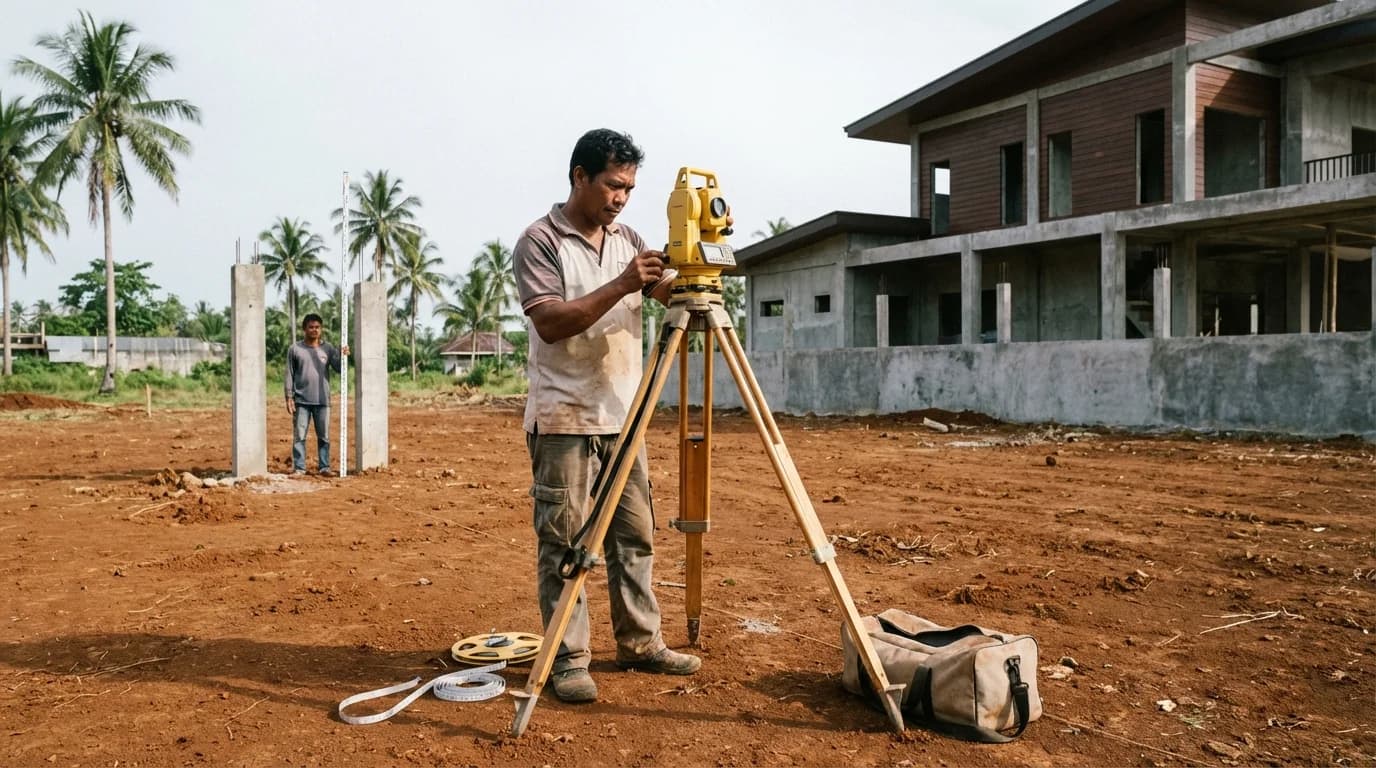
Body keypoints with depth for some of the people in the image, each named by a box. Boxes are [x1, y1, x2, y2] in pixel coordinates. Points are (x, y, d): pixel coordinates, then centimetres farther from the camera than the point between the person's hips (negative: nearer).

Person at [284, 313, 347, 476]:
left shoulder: (328, 348, 6)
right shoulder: (294, 349, 2)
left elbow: (338, 368, -1)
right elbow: (289, 375, 2)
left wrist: (342, 356, -21)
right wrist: (289, 397, -4)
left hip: (322, 401, 2)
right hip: (301, 401, -1)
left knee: (324, 436, 5)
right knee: (299, 436, 1)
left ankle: (325, 467, 12)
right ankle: (299, 467, 8)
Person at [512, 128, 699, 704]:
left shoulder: (628, 239, 13)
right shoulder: (539, 241, -6)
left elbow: (670, 291, 4)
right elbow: (550, 322, -18)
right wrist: (620, 285, -25)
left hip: (623, 415, 7)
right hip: (564, 418, -6)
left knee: (635, 534, 11)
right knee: (563, 540, -1)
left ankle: (640, 642, 23)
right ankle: (567, 659, 9)